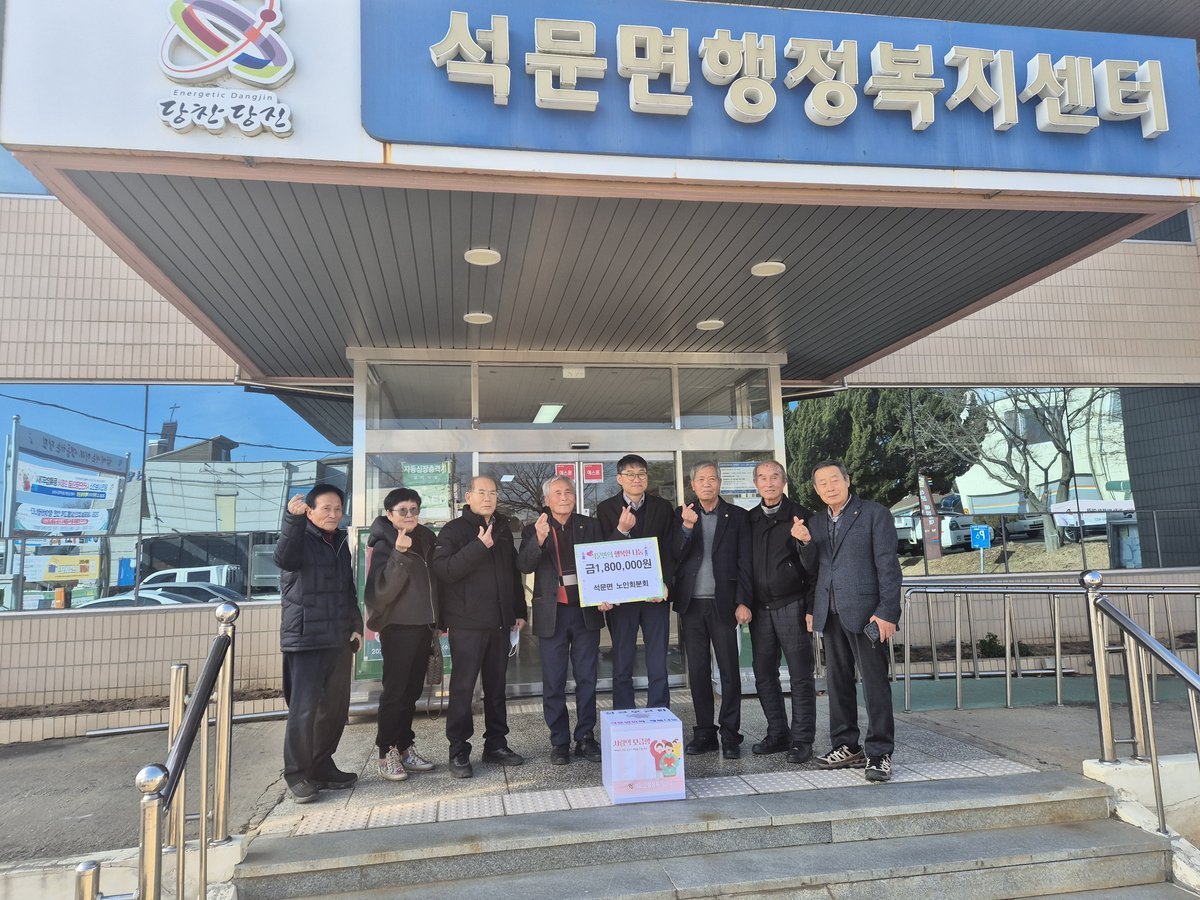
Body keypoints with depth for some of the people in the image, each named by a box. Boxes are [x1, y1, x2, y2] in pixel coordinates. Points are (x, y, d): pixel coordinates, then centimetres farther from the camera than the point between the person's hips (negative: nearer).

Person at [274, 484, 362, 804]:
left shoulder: (341, 543, 15)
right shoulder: (300, 538, -5)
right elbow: (284, 558, -30)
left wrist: (356, 625, 12)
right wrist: (293, 518, -40)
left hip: (339, 639, 7)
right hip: (305, 638, -7)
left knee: (335, 706, 10)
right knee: (304, 708, -8)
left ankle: (322, 767, 23)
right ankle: (297, 775, 4)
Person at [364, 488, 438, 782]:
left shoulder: (425, 539, 9)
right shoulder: (385, 545, -9)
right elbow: (382, 590, -20)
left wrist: (438, 621, 15)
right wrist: (399, 554, -28)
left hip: (423, 625, 6)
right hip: (398, 627, -6)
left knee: (412, 691, 10)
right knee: (395, 690, -3)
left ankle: (405, 747, 19)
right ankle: (387, 754, 6)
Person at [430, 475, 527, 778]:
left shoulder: (503, 529, 13)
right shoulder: (454, 530, -4)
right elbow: (442, 569, -18)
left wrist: (520, 610, 17)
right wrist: (479, 546, -23)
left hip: (500, 622, 5)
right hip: (467, 623, -5)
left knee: (496, 685, 12)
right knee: (463, 687, -1)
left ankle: (496, 744, 22)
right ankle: (458, 751, 8)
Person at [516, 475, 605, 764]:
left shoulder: (590, 525, 7)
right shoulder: (534, 530, 3)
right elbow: (524, 566, -11)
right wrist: (539, 539, -29)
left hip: (586, 611, 1)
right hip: (552, 613, -1)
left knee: (586, 679, 8)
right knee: (554, 683, 5)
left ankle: (586, 738, 18)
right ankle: (559, 742, 15)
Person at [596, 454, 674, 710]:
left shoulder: (663, 508, 7)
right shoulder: (606, 509, 1)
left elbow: (670, 550, 7)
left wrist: (664, 584, -6)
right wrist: (621, 530, -21)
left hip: (656, 594, 1)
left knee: (658, 666, 3)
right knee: (622, 666, 4)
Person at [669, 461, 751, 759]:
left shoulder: (736, 516, 4)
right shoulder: (682, 515, 8)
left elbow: (744, 562, 1)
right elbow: (674, 556, -1)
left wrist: (743, 602, -6)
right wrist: (687, 527, -16)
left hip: (723, 603, -2)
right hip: (691, 603, 2)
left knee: (729, 670, 1)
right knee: (697, 671, 8)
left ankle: (730, 735, 11)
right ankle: (704, 732, 18)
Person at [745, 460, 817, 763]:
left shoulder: (801, 516, -4)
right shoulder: (749, 519, 9)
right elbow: (745, 564, 13)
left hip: (792, 606, -4)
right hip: (760, 609, 4)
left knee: (801, 675, 2)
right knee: (764, 675, 9)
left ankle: (802, 739, 11)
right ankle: (777, 733, 22)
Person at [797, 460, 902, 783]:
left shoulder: (875, 514, -3)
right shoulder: (816, 522, 14)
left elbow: (888, 566, -8)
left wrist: (887, 612, -15)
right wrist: (805, 542, -4)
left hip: (865, 612, -6)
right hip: (831, 614, 6)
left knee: (875, 683, -3)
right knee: (838, 682, 12)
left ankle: (880, 754, 5)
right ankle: (847, 747, 23)